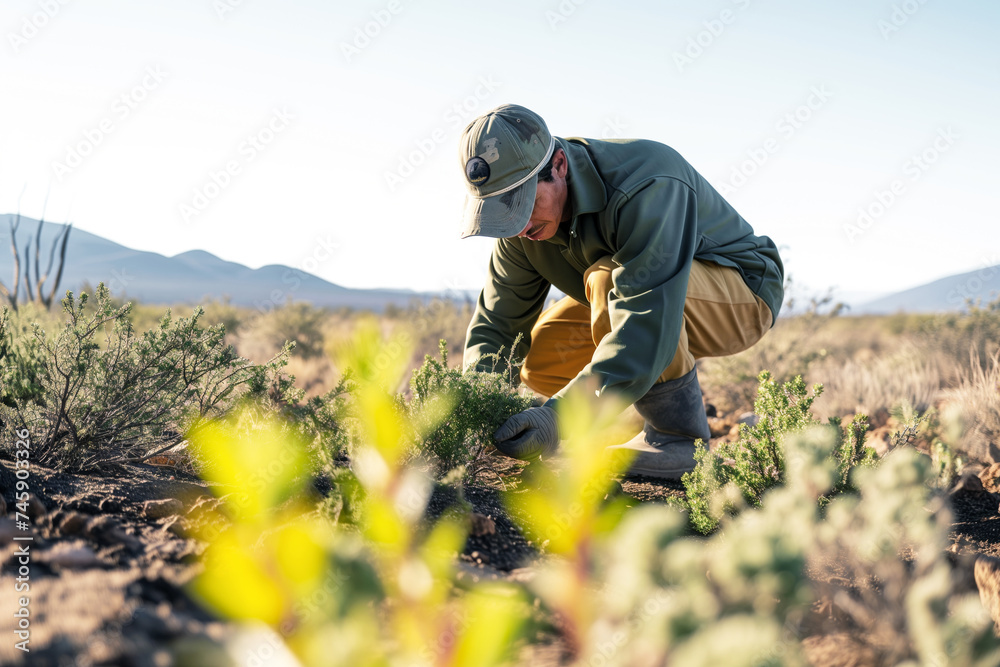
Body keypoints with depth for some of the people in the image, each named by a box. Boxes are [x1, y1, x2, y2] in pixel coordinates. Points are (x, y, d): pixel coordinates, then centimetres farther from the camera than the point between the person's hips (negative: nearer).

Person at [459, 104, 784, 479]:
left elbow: (650, 321, -45)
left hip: (742, 296, -7)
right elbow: (499, 318, -4)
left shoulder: (647, 188, -36)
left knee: (608, 278, -35)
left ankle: (679, 437, -22)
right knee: (540, 356, -12)